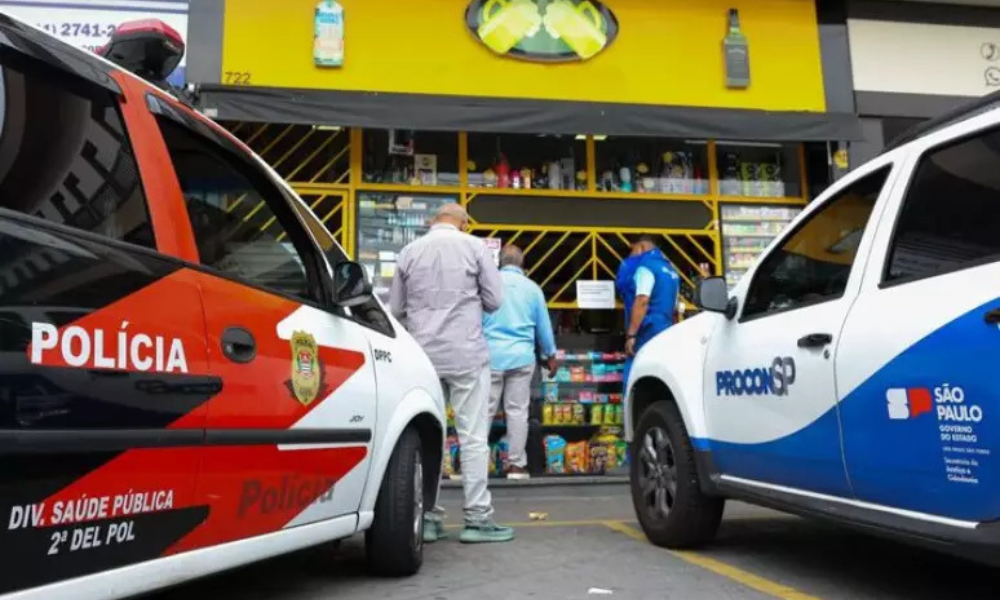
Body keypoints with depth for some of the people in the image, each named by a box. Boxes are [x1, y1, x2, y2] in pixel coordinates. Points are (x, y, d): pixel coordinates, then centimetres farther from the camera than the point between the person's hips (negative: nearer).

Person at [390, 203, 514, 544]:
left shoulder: (409, 252, 6)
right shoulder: (475, 247, -2)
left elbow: (396, 308, 9)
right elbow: (494, 300, -1)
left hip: (423, 356, 3)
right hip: (466, 353, -3)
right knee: (473, 437, 2)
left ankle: (428, 518, 13)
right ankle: (477, 518, 4)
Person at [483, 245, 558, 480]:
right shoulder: (532, 288, 6)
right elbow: (544, 326, 11)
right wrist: (550, 355, 22)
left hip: (491, 355, -1)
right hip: (521, 357, 1)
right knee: (517, 411, 5)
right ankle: (516, 464, 9)